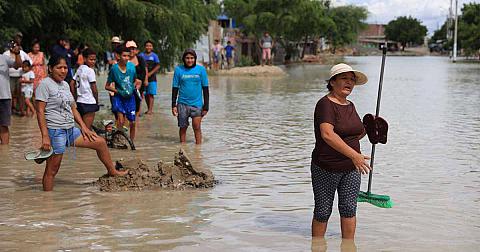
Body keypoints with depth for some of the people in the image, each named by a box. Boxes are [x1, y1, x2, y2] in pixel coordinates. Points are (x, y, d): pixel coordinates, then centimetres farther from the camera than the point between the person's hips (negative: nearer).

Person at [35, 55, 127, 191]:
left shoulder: (65, 84, 15)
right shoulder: (45, 84, -10)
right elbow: (40, 112, -15)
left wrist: (83, 127, 10)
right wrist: (45, 136, -21)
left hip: (71, 129, 8)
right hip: (55, 131, -8)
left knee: (100, 142, 10)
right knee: (52, 170, -4)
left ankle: (112, 171, 27)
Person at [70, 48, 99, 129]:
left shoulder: (79, 69, 11)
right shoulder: (90, 71, -12)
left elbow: (72, 85, 13)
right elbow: (94, 89, -11)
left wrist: (75, 98, 18)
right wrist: (97, 101, 1)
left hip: (80, 102, 8)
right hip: (89, 103, -8)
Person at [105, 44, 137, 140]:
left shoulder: (132, 66, -4)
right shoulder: (114, 69, -12)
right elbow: (107, 86, -5)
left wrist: (135, 87, -4)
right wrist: (118, 91, -17)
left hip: (130, 97, 3)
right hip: (119, 97, -3)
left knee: (132, 122, 6)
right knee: (120, 121, -17)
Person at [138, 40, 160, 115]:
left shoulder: (154, 55, 1)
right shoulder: (141, 55, 7)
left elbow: (158, 66, -4)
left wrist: (150, 73, -12)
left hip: (152, 78, -3)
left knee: (150, 94, -7)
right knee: (146, 94, 6)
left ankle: (150, 109, -7)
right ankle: (149, 109, 15)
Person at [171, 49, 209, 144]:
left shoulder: (201, 69, 1)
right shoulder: (178, 70, 2)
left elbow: (205, 89, 4)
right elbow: (175, 88, 6)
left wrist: (206, 106, 0)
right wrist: (173, 105, 1)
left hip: (197, 103, -1)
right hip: (182, 103, 1)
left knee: (197, 127, -6)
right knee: (183, 128, 8)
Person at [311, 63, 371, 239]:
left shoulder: (350, 106, 10)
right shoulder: (325, 104, -16)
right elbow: (327, 135, -32)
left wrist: (367, 129, 4)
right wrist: (353, 154, -38)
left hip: (351, 168, 6)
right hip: (326, 169, -6)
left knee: (349, 209, 0)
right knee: (323, 212, 4)